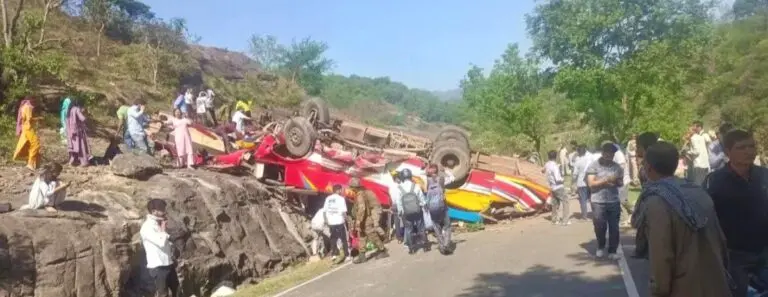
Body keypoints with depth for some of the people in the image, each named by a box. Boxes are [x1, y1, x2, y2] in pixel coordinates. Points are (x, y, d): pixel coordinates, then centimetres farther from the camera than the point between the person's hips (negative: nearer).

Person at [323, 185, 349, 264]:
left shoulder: (328, 198, 7)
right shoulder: (341, 198, -8)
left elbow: (324, 211, 7)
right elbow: (343, 211, -14)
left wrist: (326, 220, 15)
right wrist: (346, 218, -1)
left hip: (331, 222, 5)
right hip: (339, 221, -5)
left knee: (333, 239, 11)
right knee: (344, 239, 5)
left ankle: (335, 255, 10)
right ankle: (347, 255, 5)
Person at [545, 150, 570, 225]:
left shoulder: (547, 165, 1)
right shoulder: (554, 166, -22)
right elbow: (558, 179, -25)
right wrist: (563, 179, -6)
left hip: (552, 187, 8)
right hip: (559, 187, -8)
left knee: (555, 203, 16)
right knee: (565, 202, 1)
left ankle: (554, 220, 22)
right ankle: (565, 220, -1)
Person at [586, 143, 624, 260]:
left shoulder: (617, 167, 8)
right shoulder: (593, 166, -4)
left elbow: (621, 183, 14)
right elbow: (591, 183, -11)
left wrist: (617, 182, -9)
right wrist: (606, 180, -19)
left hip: (614, 202, 3)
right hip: (598, 202, -3)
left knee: (614, 228, 3)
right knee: (600, 227, 6)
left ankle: (612, 251, 13)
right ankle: (601, 247, 30)